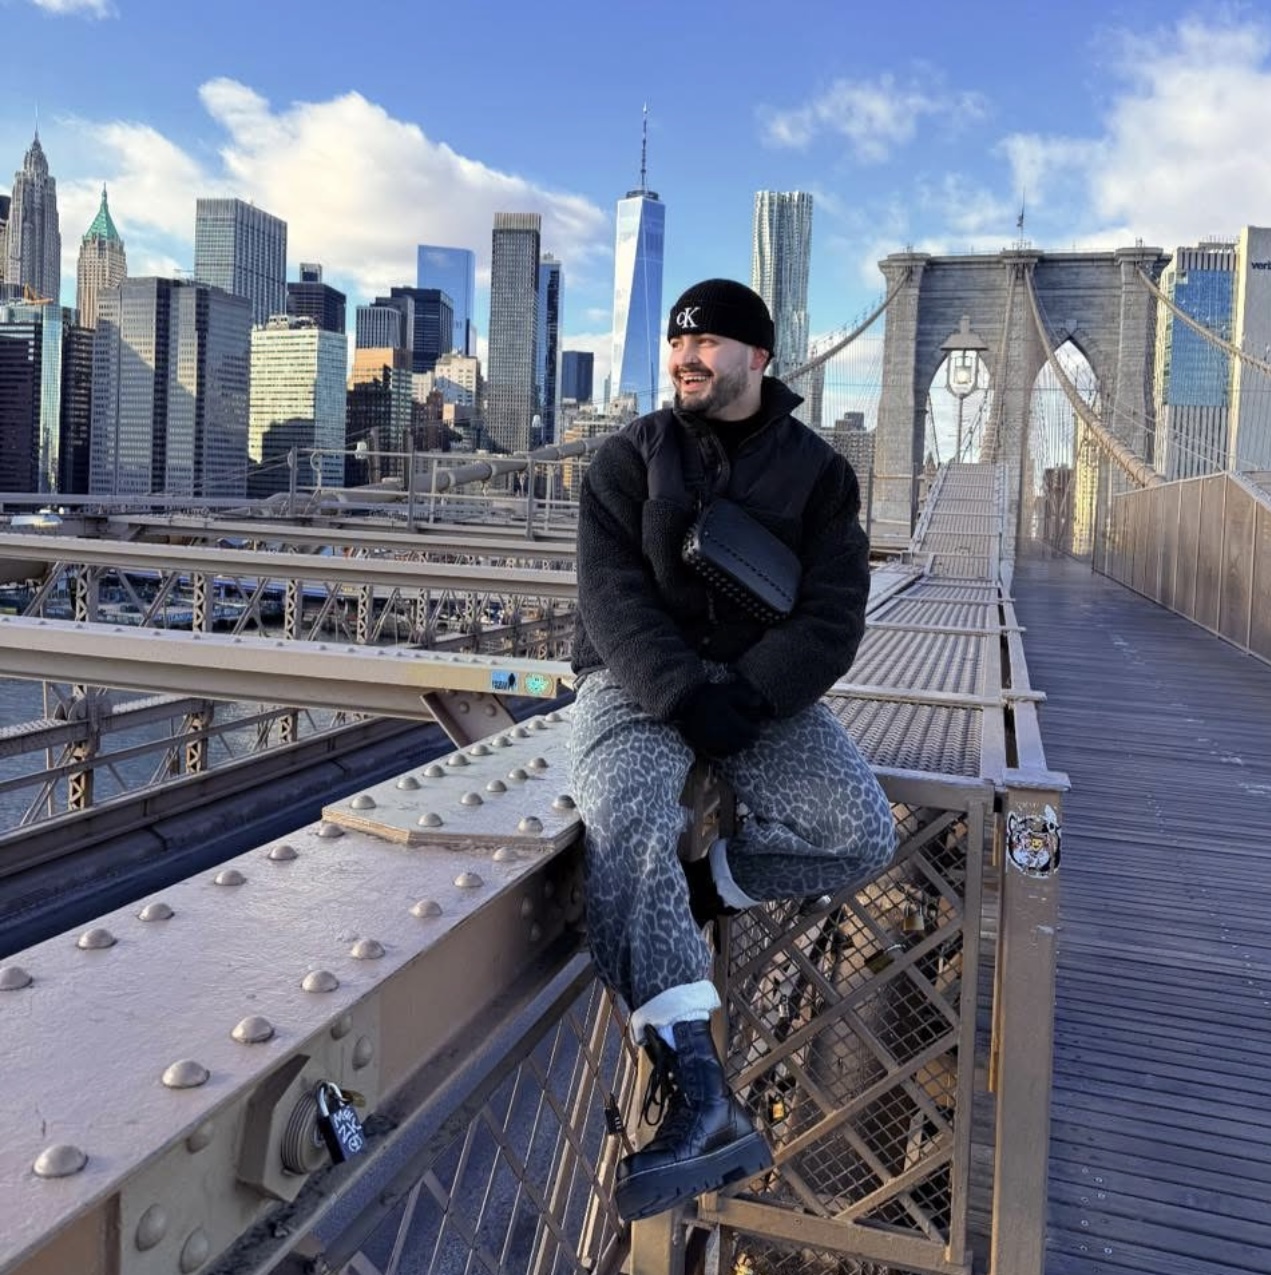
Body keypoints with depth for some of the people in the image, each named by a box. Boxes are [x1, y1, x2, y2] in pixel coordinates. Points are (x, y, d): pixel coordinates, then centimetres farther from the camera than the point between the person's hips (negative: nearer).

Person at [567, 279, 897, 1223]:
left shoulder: (818, 471, 6)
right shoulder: (631, 457, 4)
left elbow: (832, 618, -4)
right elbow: (614, 599, -8)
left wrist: (745, 697, -19)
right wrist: (687, 695, -23)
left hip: (762, 692, 2)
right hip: (636, 686, -1)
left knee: (864, 836, -23)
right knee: (628, 827, -33)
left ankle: (699, 886, -4)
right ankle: (701, 1097, -37)